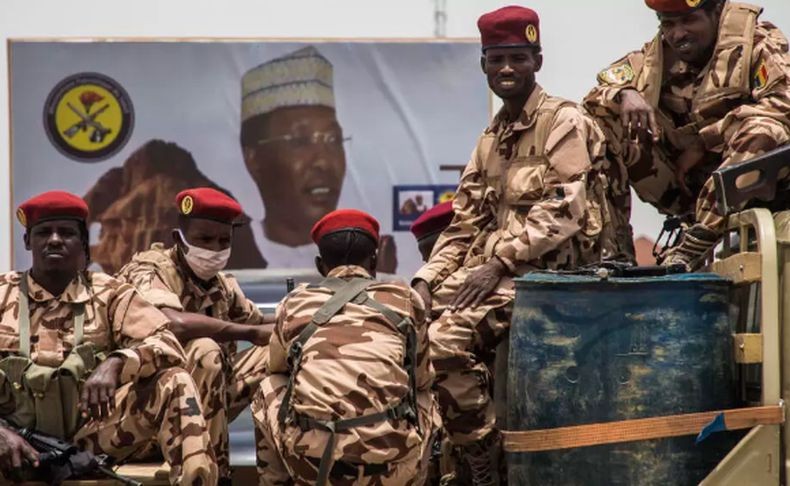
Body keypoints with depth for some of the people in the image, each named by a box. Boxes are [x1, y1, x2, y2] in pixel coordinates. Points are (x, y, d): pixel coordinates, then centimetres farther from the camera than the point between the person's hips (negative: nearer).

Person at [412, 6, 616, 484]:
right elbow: (465, 224, 16)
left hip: (549, 270, -8)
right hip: (496, 269, 8)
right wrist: (427, 280, 1)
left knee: (448, 337, -27)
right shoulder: (492, 139, 20)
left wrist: (499, 261, -21)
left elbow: (562, 211, -15)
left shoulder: (564, 122, -4)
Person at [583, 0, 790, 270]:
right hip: (685, 186, 4)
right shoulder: (654, 58, 9)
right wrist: (623, 95, -20)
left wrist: (704, 141, -19)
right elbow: (594, 99, 5)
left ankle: (695, 245, -35)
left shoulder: (758, 42, -4)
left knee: (763, 129, -35)